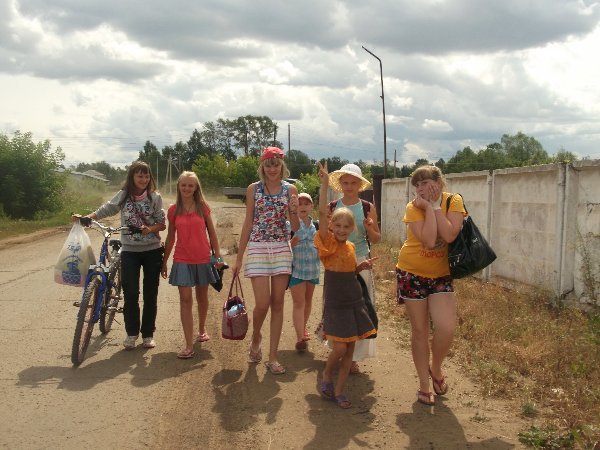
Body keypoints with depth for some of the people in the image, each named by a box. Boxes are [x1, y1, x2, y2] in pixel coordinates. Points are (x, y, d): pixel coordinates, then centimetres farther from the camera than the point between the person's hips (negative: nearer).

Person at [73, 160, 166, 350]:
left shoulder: (155, 197, -1)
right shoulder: (123, 196, 0)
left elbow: (162, 224, -1)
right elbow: (105, 210, -1)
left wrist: (150, 229, -21)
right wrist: (85, 217, -15)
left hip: (152, 250, 0)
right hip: (129, 251, 0)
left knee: (150, 294, 6)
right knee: (131, 293, -5)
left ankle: (148, 334, 19)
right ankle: (131, 333, 13)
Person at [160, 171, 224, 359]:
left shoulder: (202, 207, -1)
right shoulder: (174, 210, 1)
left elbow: (212, 232, 4)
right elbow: (170, 237, 8)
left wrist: (218, 255, 0)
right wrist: (164, 261, 10)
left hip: (203, 259, 0)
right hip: (182, 260, 0)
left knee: (202, 297, 14)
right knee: (185, 299, -7)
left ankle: (202, 329, 40)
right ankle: (189, 345, -7)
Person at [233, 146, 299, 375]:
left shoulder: (290, 189, 4)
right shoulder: (253, 189, 2)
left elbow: (295, 228, 3)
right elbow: (248, 224, 5)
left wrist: (294, 211, -19)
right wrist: (239, 258, 4)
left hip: (282, 250, 2)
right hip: (258, 249, -1)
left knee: (277, 304, 3)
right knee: (262, 303, -8)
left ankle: (272, 357, 12)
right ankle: (255, 337, 25)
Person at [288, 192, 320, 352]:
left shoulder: (316, 225, 6)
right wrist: (291, 243, -23)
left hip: (313, 267, 4)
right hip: (296, 267, -4)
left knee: (308, 300, 16)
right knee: (299, 303, -8)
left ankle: (303, 327, 37)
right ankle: (300, 338, -8)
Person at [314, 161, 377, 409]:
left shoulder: (350, 247, 8)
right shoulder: (327, 243, -9)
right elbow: (322, 213, -22)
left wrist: (363, 266, 3)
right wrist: (324, 184, -28)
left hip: (354, 301, 6)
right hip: (335, 304, -6)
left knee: (350, 349, 6)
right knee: (339, 348, -9)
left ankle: (339, 391, 18)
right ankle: (326, 375, 21)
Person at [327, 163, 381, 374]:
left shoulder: (368, 208, 0)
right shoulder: (332, 207, 1)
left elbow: (376, 239, 7)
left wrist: (370, 229, -15)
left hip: (360, 262, -1)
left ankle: (353, 357, 11)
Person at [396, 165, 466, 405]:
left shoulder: (454, 201, -8)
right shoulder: (413, 207, -12)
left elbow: (449, 235, -24)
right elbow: (429, 240, -26)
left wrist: (435, 206, -20)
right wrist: (428, 207, -22)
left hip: (441, 274, 1)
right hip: (412, 273, -1)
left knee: (446, 328, -12)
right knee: (419, 330, 6)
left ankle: (435, 369, 19)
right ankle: (424, 384, 22)